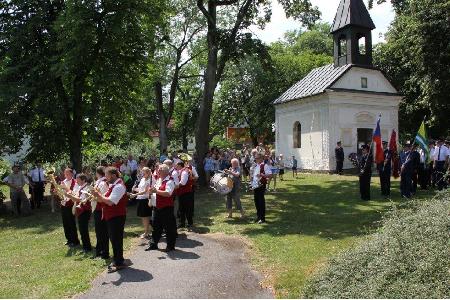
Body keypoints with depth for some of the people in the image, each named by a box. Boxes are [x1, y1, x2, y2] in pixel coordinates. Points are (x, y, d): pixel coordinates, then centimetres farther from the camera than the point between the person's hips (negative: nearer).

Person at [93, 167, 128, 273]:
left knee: (116, 240, -3)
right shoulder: (113, 185, 14)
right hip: (111, 216, 10)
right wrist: (99, 196, 0)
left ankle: (119, 263, 6)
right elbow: (106, 199, 16)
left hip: (117, 217, -10)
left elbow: (110, 201, -25)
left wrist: (99, 195, -17)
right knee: (113, 239, 17)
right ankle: (116, 260, 28)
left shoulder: (119, 186, -18)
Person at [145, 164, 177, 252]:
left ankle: (170, 246, 13)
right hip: (157, 207, 9)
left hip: (166, 208, -8)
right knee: (156, 226, 17)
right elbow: (155, 191, 24)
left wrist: (156, 191, -29)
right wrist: (152, 190, 1)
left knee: (169, 227, 2)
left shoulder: (169, 181, -13)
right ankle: (153, 244, 29)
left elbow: (168, 193, -27)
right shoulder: (158, 180, 14)